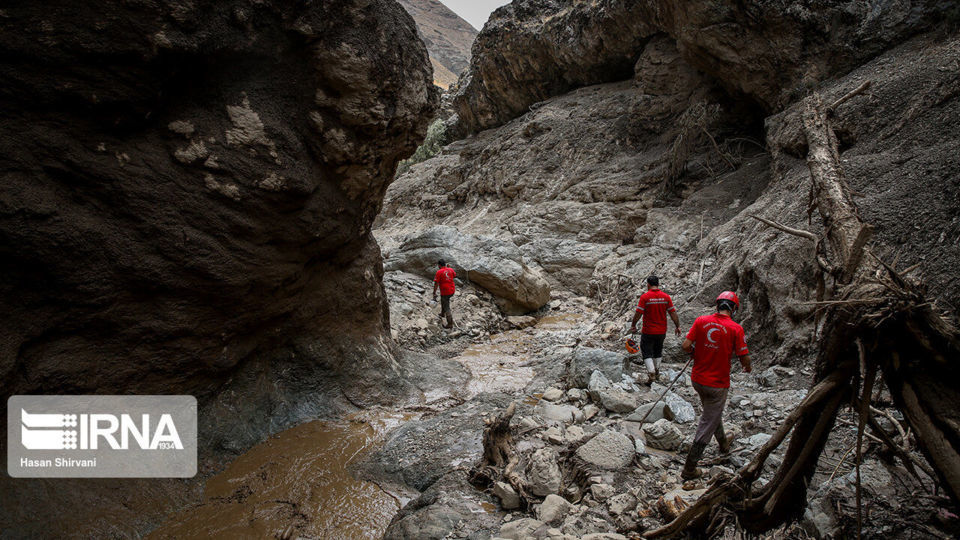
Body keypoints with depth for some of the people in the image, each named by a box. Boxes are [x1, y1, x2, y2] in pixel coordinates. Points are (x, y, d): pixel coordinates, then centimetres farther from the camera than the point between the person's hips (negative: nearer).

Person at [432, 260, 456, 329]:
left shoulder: (439, 272, -15)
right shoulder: (451, 270, 1)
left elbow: (436, 284, -16)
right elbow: (455, 275, 24)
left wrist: (434, 293, -11)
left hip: (445, 292, -7)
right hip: (452, 290, 7)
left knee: (446, 308, 1)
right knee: (443, 300, 33)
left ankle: (450, 324, 3)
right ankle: (442, 313, 48)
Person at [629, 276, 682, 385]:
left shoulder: (645, 297, -13)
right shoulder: (666, 297, -3)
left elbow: (638, 313, -14)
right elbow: (673, 313, -1)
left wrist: (633, 325, 0)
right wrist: (677, 326, 9)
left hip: (648, 331, -4)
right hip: (662, 331, 4)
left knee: (646, 352, 5)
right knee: (658, 351, 23)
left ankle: (651, 373, -9)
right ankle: (656, 371, 33)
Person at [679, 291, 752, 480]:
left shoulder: (701, 321, -6)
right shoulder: (736, 329, -15)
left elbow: (686, 346, -8)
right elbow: (744, 359, -12)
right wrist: (747, 368, 11)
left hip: (697, 379, 5)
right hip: (717, 384, -5)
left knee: (713, 413, 30)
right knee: (707, 425, 5)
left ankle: (723, 443, 55)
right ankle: (689, 469, 8)